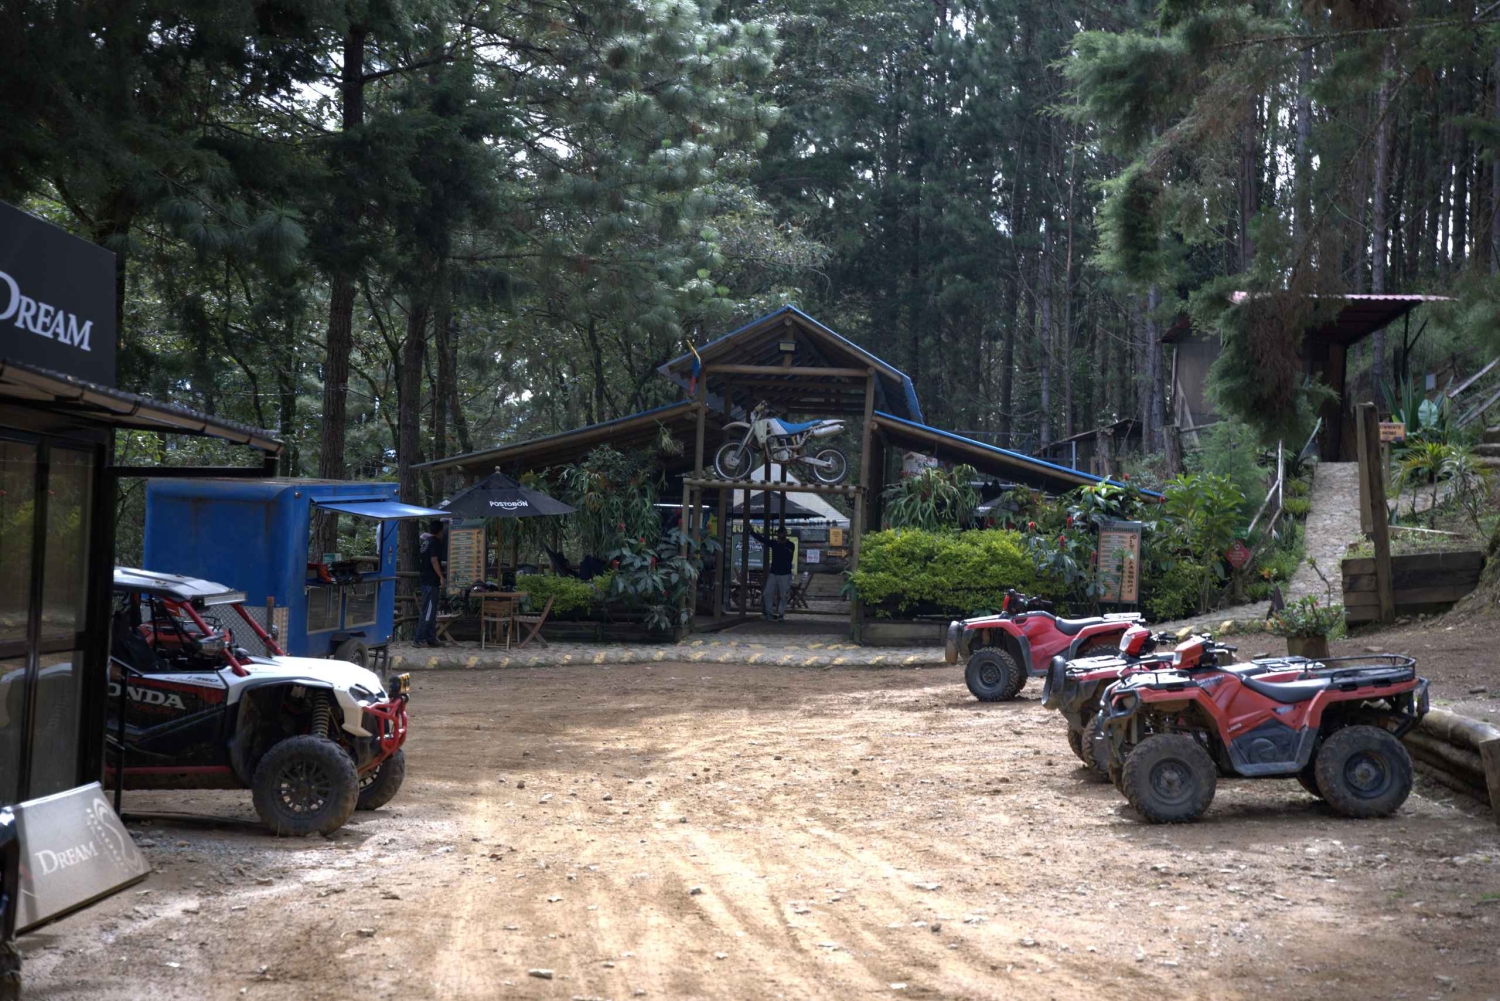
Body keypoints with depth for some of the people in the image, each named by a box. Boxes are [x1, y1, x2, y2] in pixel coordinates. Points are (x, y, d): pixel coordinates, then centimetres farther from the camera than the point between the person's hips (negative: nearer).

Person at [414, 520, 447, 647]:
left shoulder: (423, 542, 14)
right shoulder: (435, 542, -12)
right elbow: (434, 560, -20)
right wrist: (441, 576, -19)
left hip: (424, 579, 9)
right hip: (432, 580, -9)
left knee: (430, 610, 13)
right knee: (428, 610, -8)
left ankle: (431, 638, 16)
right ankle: (419, 639, -10)